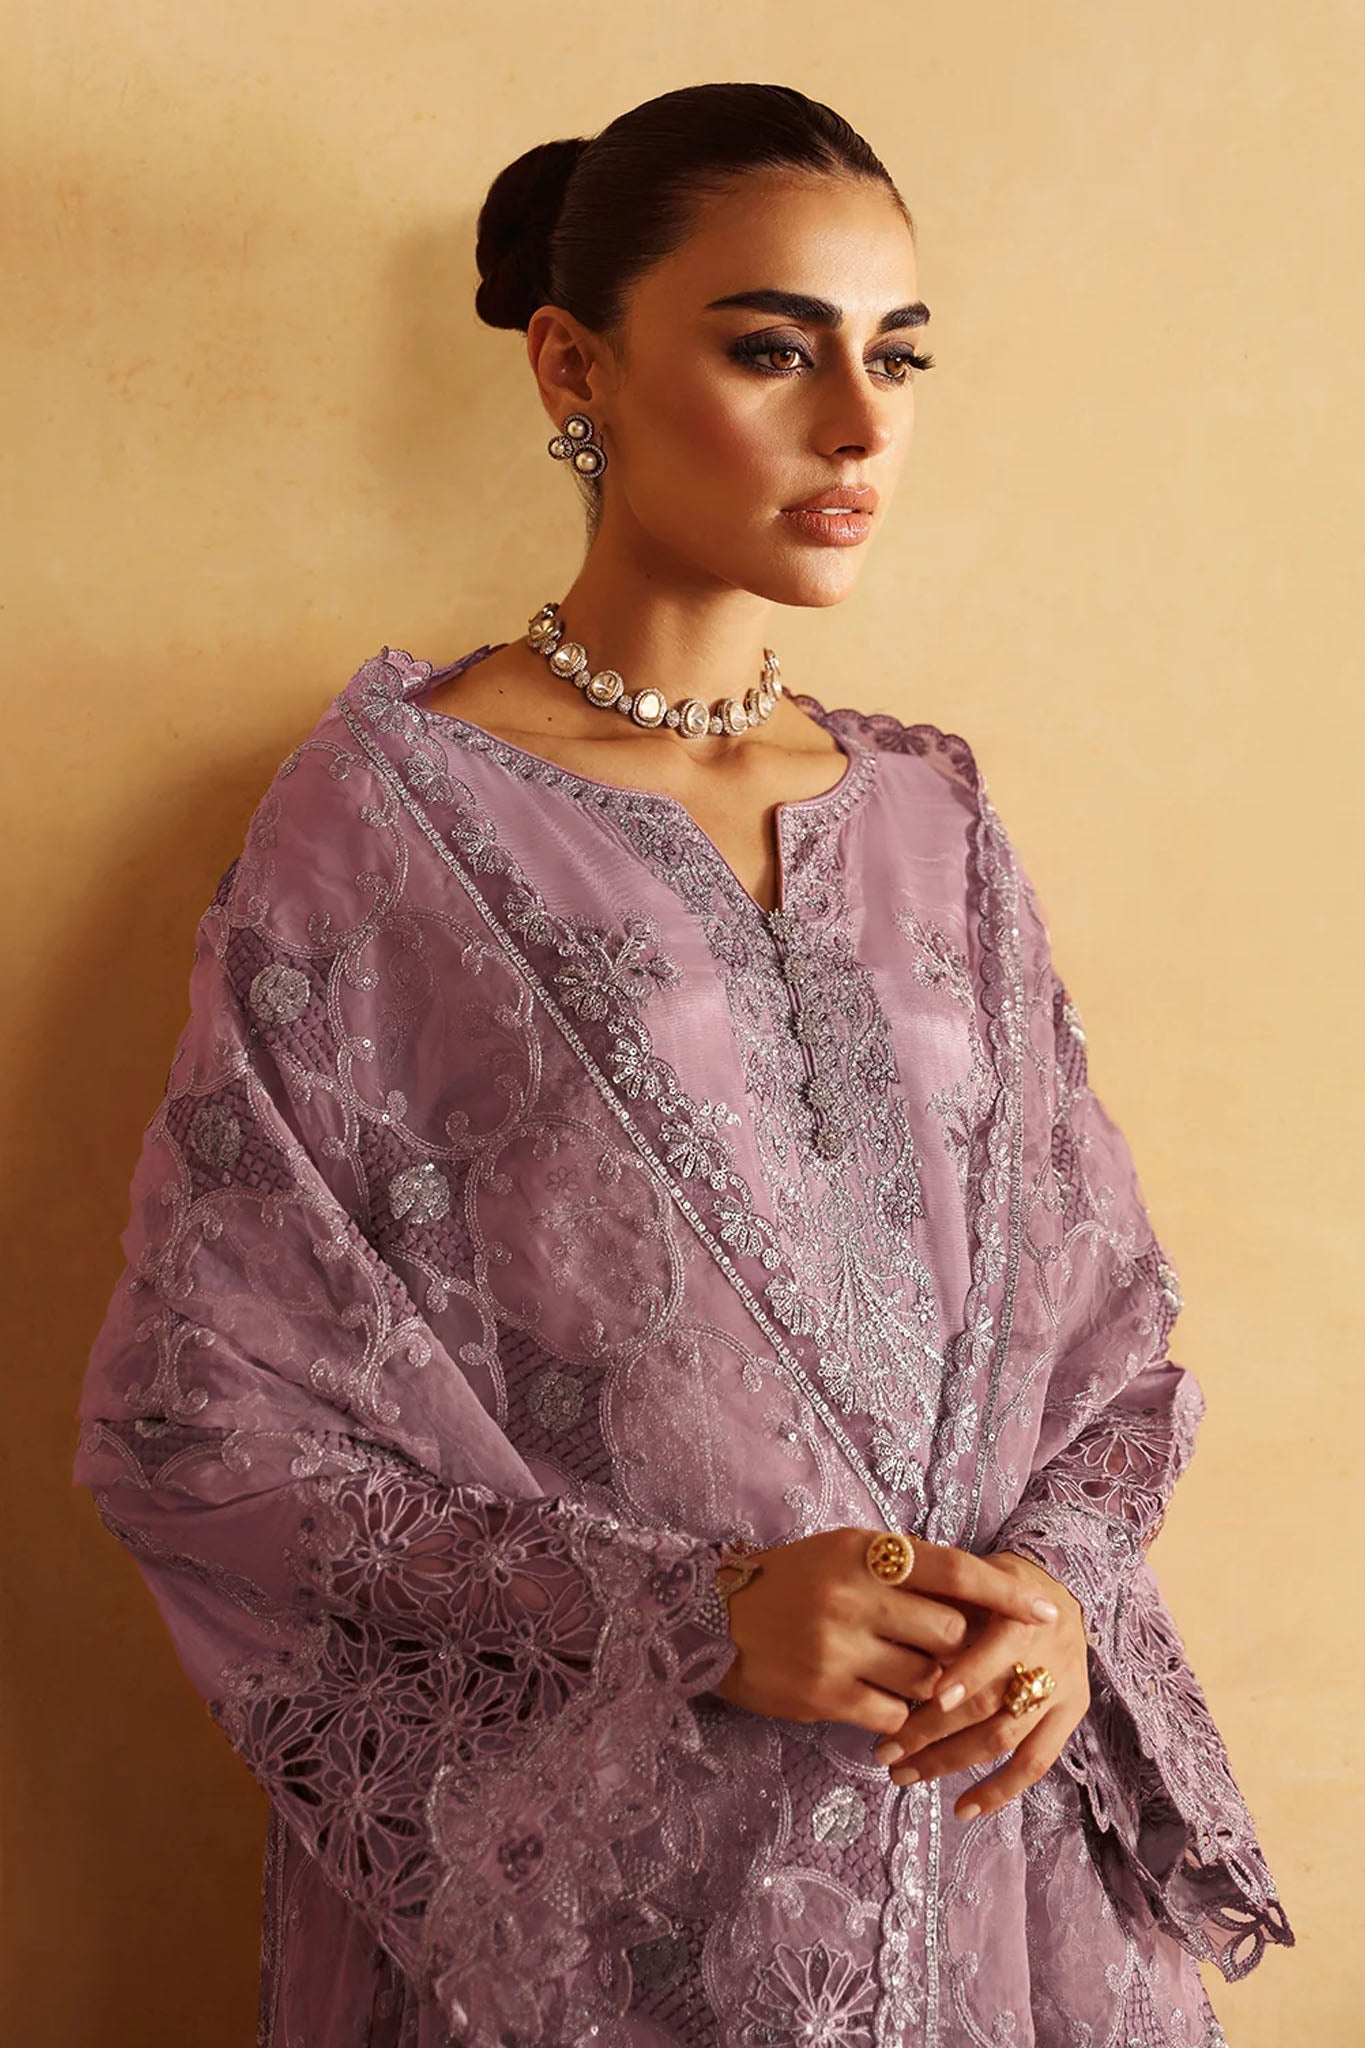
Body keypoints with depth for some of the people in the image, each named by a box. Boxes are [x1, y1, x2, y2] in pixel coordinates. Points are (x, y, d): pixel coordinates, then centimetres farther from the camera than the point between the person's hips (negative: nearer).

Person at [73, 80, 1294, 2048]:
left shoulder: (932, 819, 4)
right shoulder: (382, 822, -10)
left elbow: (1096, 1297, 8)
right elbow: (203, 1406, -11)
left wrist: (1053, 1586, -11)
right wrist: (690, 1618, -19)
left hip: (976, 1807, 4)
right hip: (570, 1853, -4)